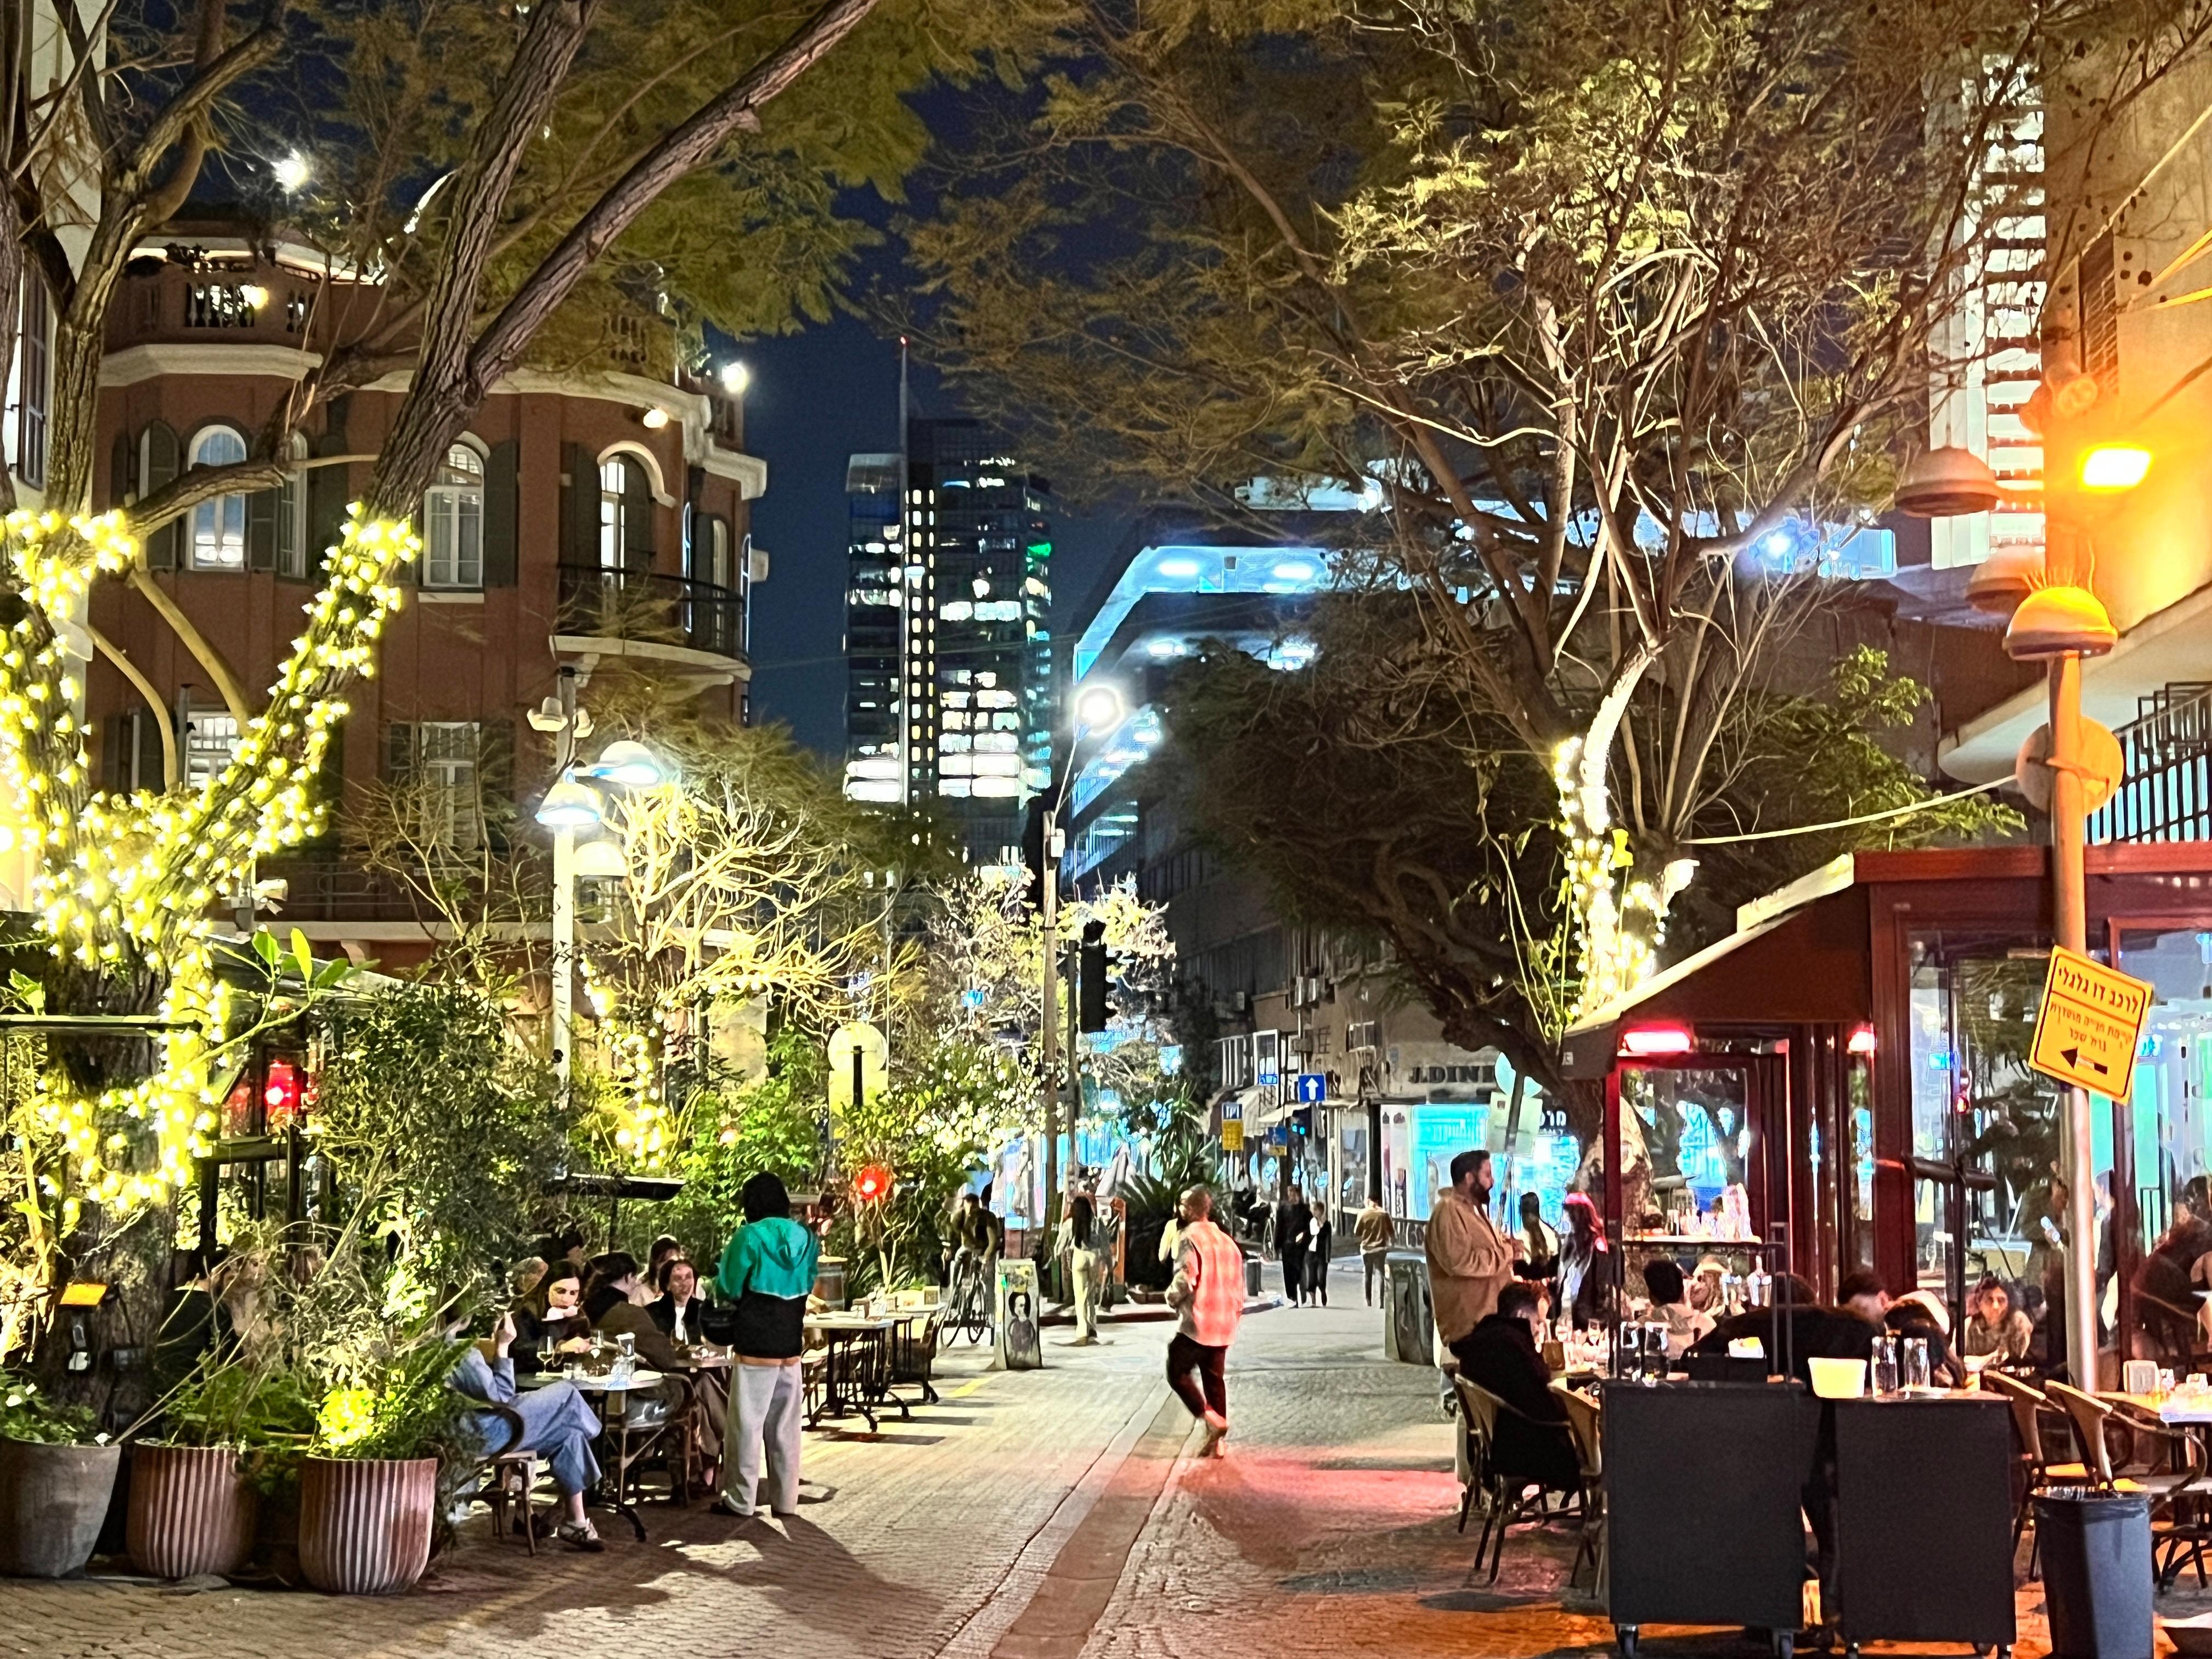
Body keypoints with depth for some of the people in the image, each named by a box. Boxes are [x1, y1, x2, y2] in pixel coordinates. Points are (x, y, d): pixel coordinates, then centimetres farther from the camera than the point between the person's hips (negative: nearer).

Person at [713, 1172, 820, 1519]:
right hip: (792, 1343, 5)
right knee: (785, 1425, 11)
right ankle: (785, 1499, 15)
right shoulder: (806, 1239, 6)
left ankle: (740, 1499, 4)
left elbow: (728, 1288, -3)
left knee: (748, 1423, 1)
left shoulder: (749, 1236, -10)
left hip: (756, 1343, -5)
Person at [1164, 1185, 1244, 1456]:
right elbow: (1239, 1284, 15)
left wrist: (1172, 1299, -2)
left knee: (1178, 1373, 4)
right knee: (1215, 1380, 12)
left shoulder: (1191, 1239, -12)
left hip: (1196, 1324, -7)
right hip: (1224, 1326, 7)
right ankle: (1216, 1442, 10)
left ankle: (1211, 1419, -12)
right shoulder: (1227, 1241, 13)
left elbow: (1185, 1279, -21)